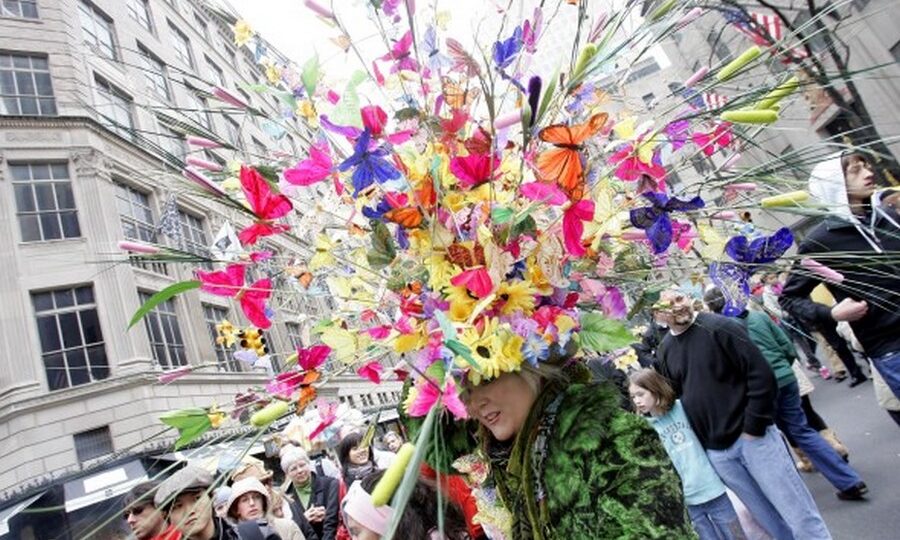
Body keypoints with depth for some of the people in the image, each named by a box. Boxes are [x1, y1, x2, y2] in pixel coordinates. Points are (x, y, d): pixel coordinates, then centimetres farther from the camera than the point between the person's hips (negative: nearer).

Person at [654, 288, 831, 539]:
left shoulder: (719, 327, -11)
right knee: (767, 517, 17)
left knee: (797, 510, 6)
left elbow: (761, 374, -13)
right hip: (716, 451, 4)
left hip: (753, 437, -4)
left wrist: (753, 427, -14)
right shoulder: (664, 351, 3)